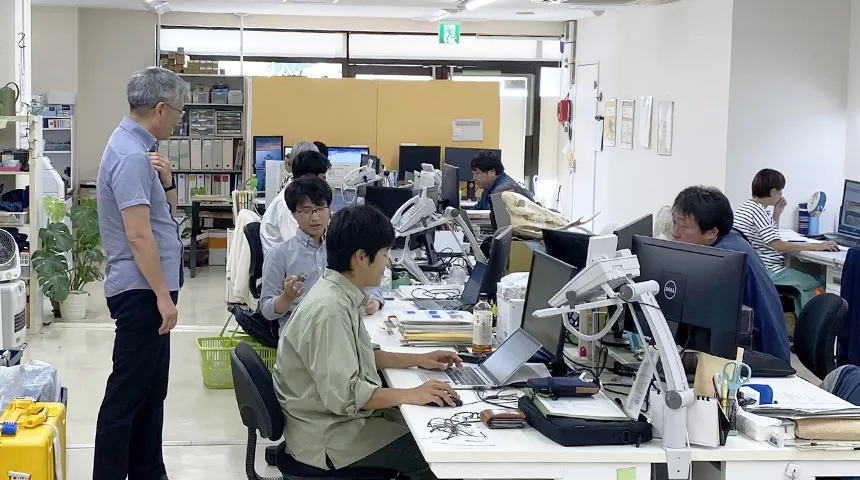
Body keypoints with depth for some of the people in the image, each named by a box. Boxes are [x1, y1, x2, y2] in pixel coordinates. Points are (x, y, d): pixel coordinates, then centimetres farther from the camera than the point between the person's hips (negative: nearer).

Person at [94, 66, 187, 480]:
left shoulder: (138, 147, 11)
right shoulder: (132, 155, -19)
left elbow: (165, 215, 19)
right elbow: (138, 235, -24)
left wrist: (166, 181, 0)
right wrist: (163, 295, -21)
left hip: (147, 290, 10)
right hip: (141, 291, -10)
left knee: (151, 391, 15)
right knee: (128, 394, -4)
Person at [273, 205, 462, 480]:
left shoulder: (340, 294, 4)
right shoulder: (329, 309, -26)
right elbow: (343, 394, -29)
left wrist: (418, 360, 12)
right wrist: (411, 395, -26)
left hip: (342, 417, 10)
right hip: (329, 437, -10)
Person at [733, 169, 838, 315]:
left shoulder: (747, 207, 14)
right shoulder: (758, 211, -17)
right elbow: (777, 245, -24)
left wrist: (777, 214, 13)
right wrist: (815, 246, -21)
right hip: (766, 272, -10)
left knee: (802, 284, 20)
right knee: (813, 285, -7)